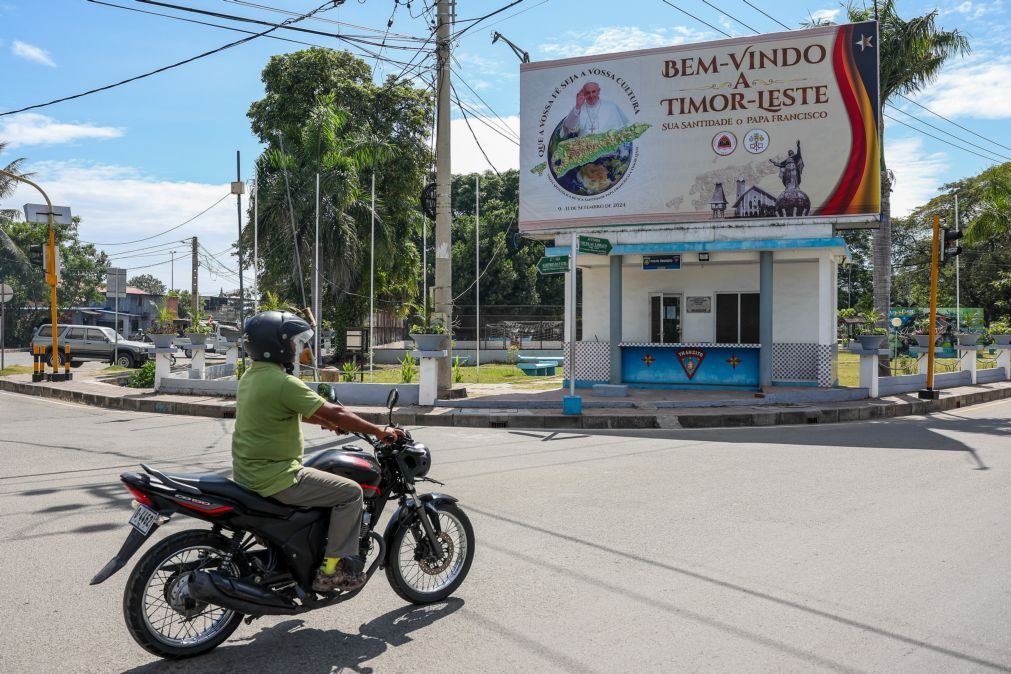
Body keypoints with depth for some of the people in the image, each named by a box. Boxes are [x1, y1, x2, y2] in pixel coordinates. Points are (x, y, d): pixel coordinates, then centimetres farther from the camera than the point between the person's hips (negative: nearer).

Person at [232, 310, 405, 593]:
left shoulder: (251, 376, 9)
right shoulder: (283, 382, -21)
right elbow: (334, 413, -20)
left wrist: (327, 422, 27)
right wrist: (379, 431, -12)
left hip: (250, 471, 10)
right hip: (274, 477, -10)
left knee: (318, 477, 31)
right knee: (350, 492, -6)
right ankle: (332, 568, -2)